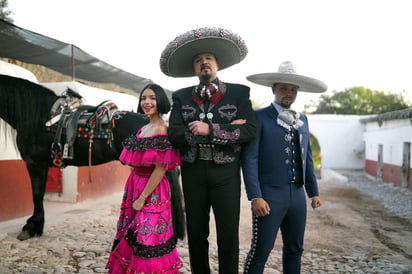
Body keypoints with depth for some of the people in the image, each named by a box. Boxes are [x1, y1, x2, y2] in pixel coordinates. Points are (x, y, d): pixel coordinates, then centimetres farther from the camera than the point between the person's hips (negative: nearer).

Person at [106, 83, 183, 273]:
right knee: (131, 238, 18)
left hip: (151, 191, -9)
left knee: (147, 240, 1)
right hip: (135, 185, 9)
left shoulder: (161, 131, -17)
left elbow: (160, 169, -21)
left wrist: (143, 197, -19)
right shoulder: (144, 129, 10)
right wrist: (135, 193, 9)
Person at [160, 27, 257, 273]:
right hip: (193, 171, 2)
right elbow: (174, 134, -8)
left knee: (228, 233, 2)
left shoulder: (239, 92, 3)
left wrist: (209, 129, -18)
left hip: (226, 171, -2)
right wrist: (228, 129, -14)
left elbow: (250, 131, -10)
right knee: (196, 232, 11)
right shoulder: (181, 97, 8)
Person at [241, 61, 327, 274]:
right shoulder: (259, 117, -5)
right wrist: (255, 197, -18)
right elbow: (249, 158, -11)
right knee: (260, 251, -2)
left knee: (295, 250, 16)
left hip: (297, 194, 6)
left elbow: (307, 157, 16)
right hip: (269, 195, -6)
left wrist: (313, 191, 13)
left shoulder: (302, 120, 14)